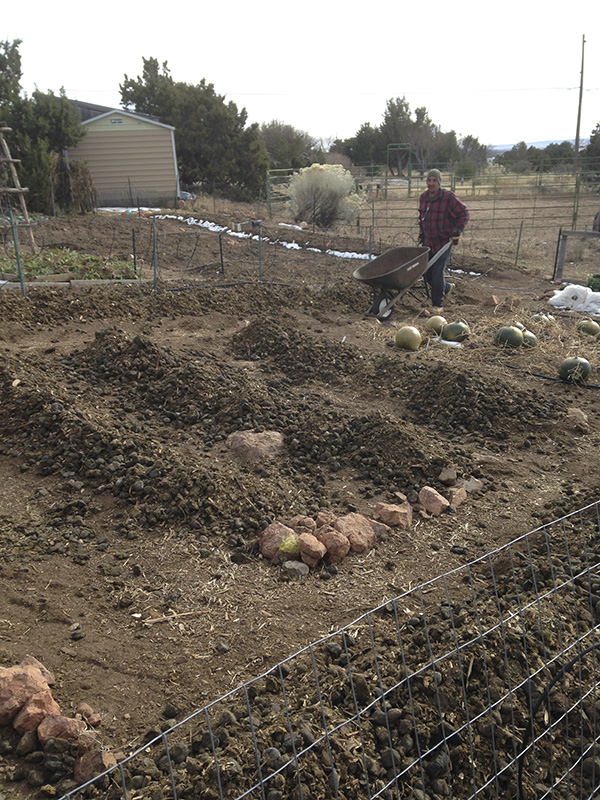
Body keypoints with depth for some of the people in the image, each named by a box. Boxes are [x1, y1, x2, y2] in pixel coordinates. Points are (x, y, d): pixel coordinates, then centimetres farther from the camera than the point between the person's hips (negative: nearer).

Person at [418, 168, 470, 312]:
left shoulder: (448, 197, -12)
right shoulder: (423, 197, 6)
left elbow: (464, 214, -7)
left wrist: (457, 231, -13)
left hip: (444, 242, -6)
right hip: (428, 242, 6)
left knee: (438, 271, -12)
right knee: (427, 273, 8)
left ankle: (438, 303, 1)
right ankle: (446, 288, 36)